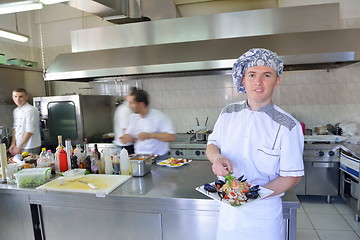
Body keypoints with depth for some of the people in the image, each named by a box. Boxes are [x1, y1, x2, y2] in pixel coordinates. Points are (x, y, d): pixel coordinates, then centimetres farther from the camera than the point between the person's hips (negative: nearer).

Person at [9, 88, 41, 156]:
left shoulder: (31, 110, -16)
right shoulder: (15, 111, 11)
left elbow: (30, 131, -18)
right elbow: (15, 128, 15)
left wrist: (19, 147, -14)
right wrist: (13, 144, 6)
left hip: (30, 147, -7)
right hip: (19, 146, 7)